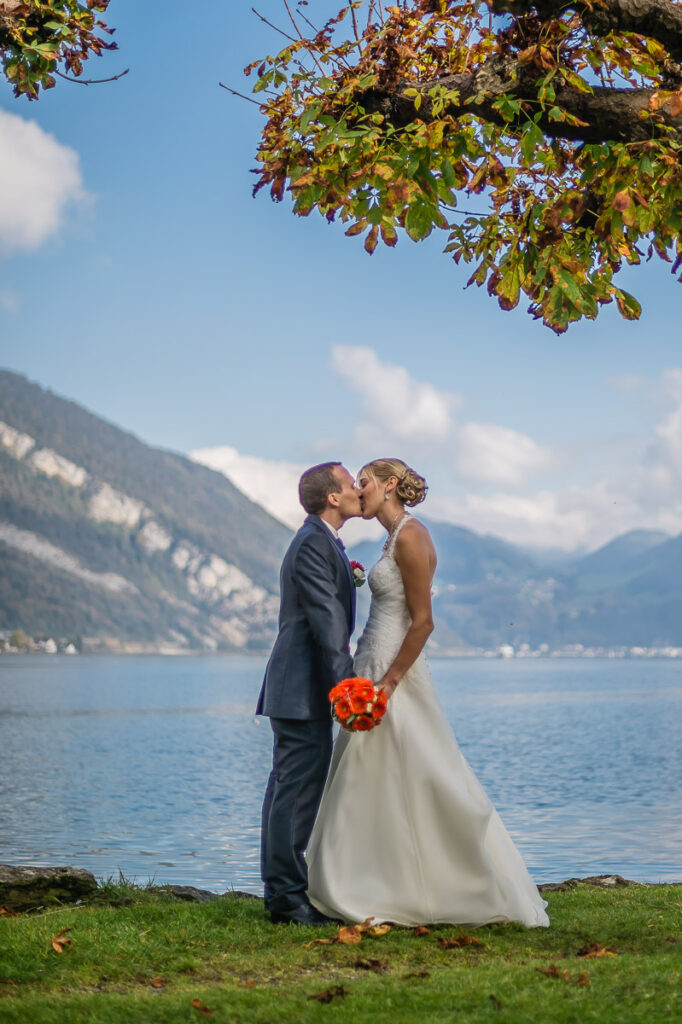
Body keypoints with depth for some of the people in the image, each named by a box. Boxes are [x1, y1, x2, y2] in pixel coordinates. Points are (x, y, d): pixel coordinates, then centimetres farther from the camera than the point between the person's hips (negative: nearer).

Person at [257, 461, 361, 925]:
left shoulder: (321, 541, 20)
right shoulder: (313, 543, -13)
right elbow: (326, 618, -20)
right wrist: (345, 683, -24)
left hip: (299, 688, 11)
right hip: (302, 687, -11)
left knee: (292, 787, 12)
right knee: (299, 787, -8)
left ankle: (286, 891, 17)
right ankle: (288, 894, -5)